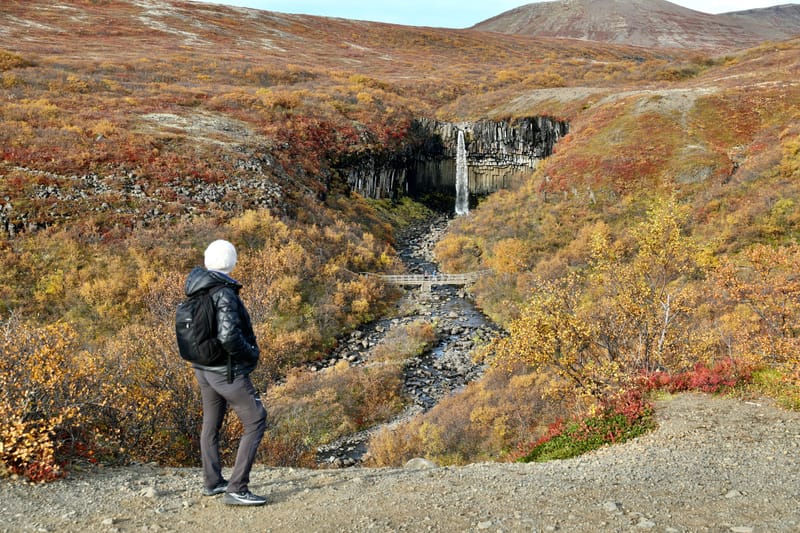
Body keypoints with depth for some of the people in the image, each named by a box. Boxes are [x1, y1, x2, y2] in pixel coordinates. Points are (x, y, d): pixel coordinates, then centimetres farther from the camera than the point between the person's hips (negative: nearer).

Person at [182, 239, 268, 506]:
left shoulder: (198, 291, 2)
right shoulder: (224, 294, -24)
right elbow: (229, 337, -34)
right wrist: (251, 354, -18)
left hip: (204, 368, 9)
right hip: (228, 372, -9)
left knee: (211, 423, 20)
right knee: (256, 422, -1)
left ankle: (212, 482, 35)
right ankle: (236, 489, -4)